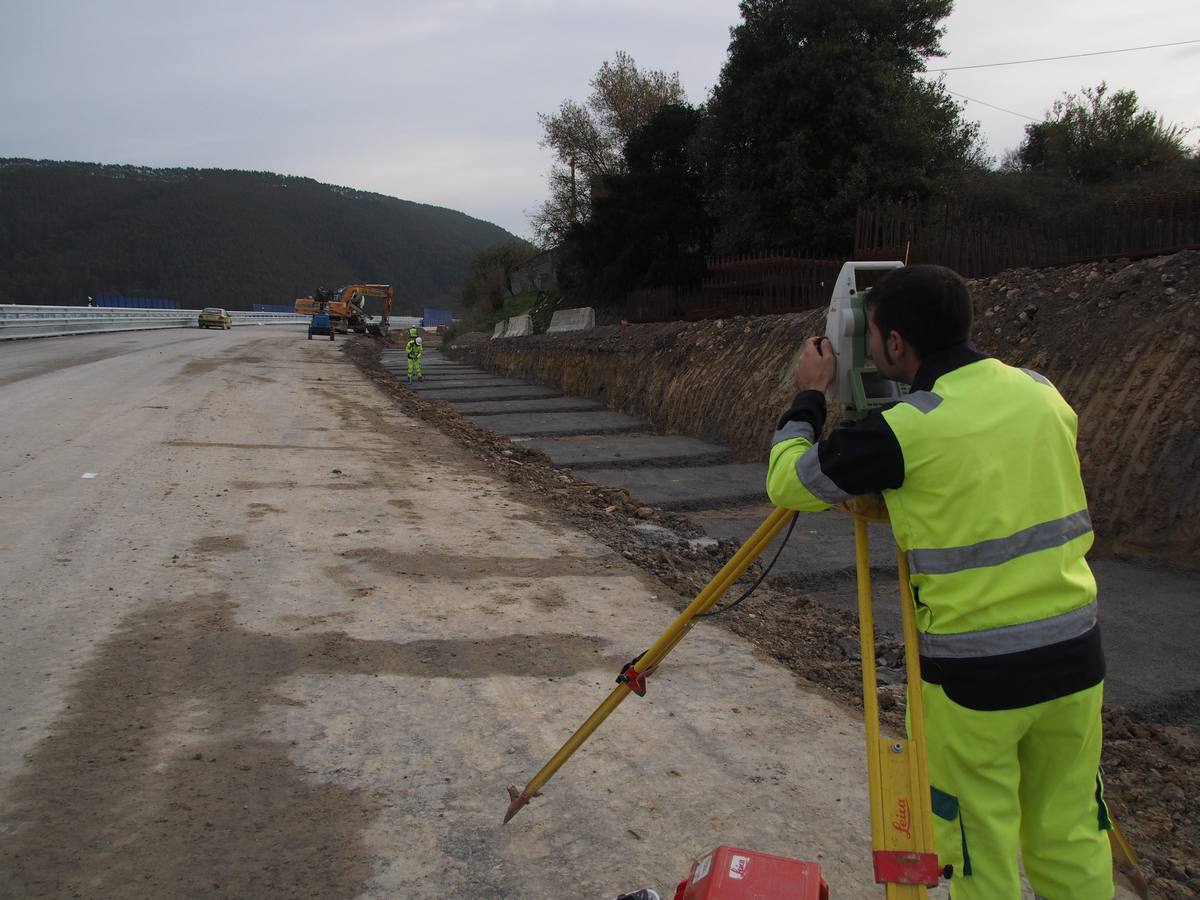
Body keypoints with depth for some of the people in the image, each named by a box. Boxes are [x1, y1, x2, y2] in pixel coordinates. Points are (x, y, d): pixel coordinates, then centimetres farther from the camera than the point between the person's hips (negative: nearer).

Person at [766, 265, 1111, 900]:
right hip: (1074, 657, 6)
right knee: (1071, 839, 19)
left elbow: (786, 483, -6)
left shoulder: (904, 430, -18)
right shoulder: (1042, 393, 1)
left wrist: (810, 396, 7)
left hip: (975, 674, -6)